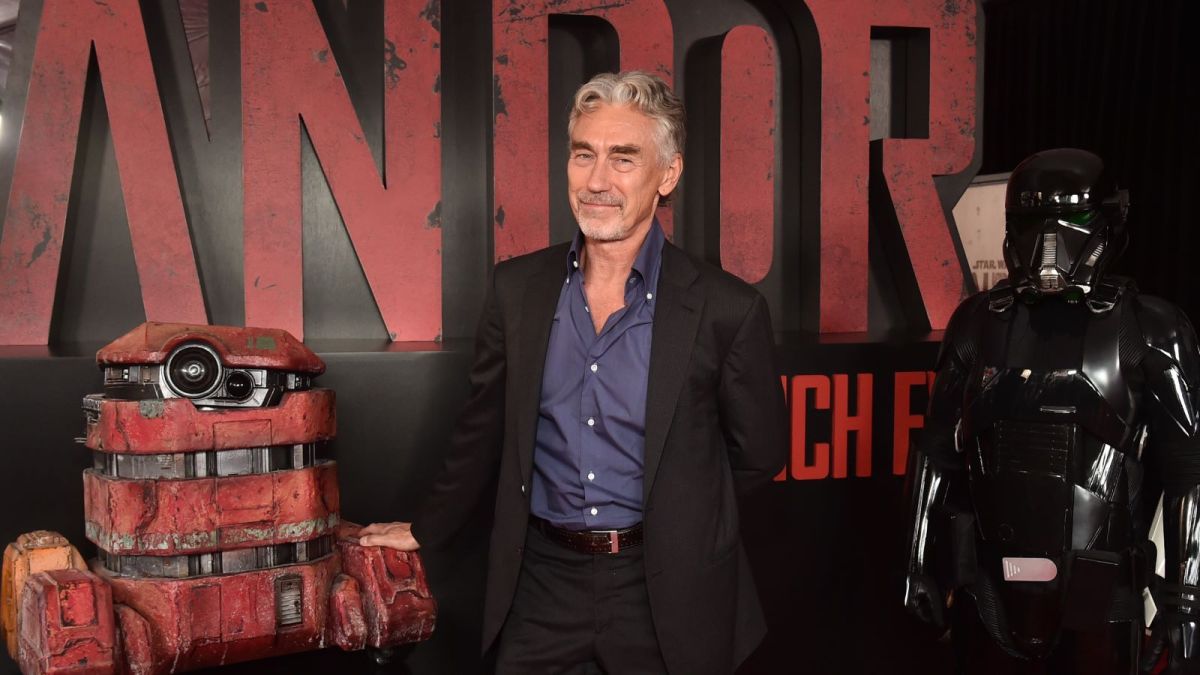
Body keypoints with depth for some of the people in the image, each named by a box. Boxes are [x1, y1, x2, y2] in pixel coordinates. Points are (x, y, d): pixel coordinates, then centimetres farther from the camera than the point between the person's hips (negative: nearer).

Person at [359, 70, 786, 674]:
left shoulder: (727, 310, -12)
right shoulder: (517, 287, -2)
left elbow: (757, 456, 0)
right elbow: (483, 429, 11)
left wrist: (675, 524, 9)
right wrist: (427, 530, 19)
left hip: (663, 597, -2)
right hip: (541, 584, 2)